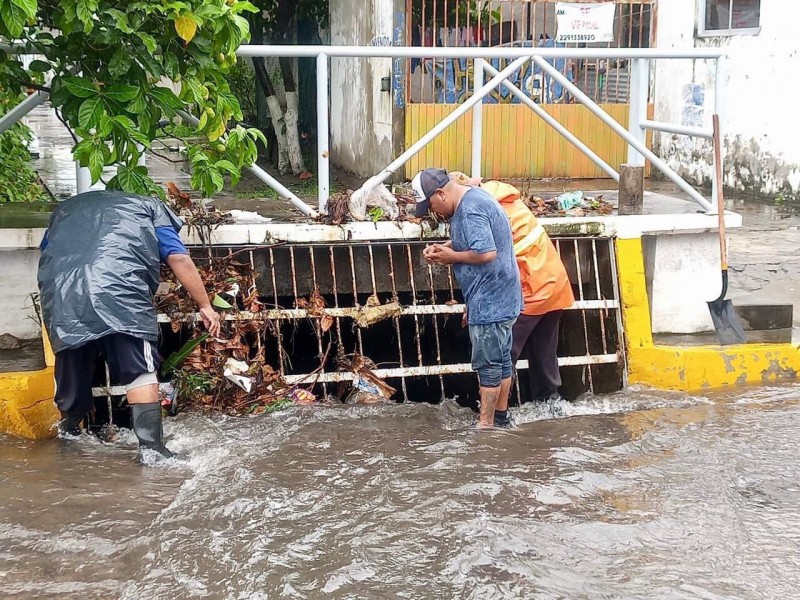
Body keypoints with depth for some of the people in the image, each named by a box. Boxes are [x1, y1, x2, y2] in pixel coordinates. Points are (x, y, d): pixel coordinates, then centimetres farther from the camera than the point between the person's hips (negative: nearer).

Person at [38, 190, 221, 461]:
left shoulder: (65, 208, 38)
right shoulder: (149, 207, 27)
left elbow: (46, 253, 32)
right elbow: (179, 260, 15)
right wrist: (205, 306, 18)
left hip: (60, 295, 4)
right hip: (119, 290, -4)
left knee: (72, 370, 19)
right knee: (140, 369, -3)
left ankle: (68, 436, 36)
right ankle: (151, 446, -12)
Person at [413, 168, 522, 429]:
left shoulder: (471, 210, -22)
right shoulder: (472, 199, 11)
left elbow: (487, 253, -31)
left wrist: (452, 256, -17)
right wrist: (443, 247, 5)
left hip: (489, 301, -11)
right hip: (500, 298, 11)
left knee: (488, 363, -4)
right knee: (501, 358, 17)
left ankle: (485, 425, 2)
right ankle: (500, 415, 26)